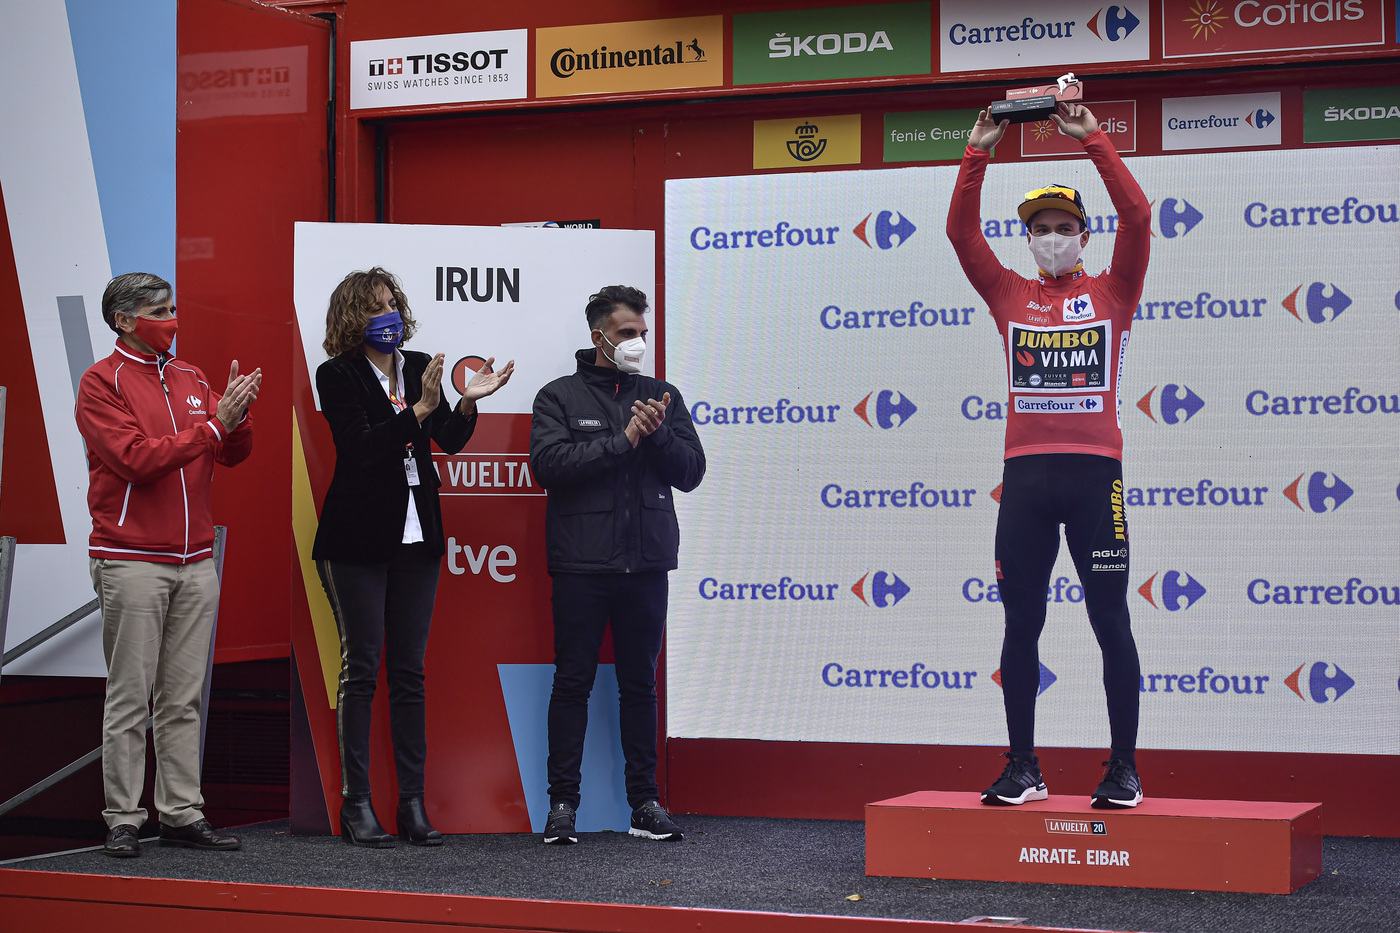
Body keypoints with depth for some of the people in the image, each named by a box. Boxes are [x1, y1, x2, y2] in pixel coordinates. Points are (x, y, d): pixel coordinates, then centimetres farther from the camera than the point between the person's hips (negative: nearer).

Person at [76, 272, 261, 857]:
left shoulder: (192, 380, 16)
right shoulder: (102, 382, -3)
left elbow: (233, 455, 11)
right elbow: (137, 459, -14)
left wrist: (238, 416, -10)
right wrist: (213, 424, -16)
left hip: (196, 561, 6)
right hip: (131, 561, -5)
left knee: (184, 698, 6)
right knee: (129, 698, -4)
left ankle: (183, 815, 9)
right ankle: (123, 820, 0)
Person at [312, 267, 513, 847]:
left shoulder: (419, 367, 10)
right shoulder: (338, 375, -5)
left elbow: (451, 441, 8)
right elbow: (361, 445, -17)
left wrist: (468, 402, -10)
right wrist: (419, 408, -25)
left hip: (416, 537, 5)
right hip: (357, 539, -5)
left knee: (409, 670, 5)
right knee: (361, 668, -3)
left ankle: (412, 801, 8)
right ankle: (356, 803, 2)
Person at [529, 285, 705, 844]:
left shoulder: (662, 397, 13)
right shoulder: (560, 397, 4)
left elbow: (691, 472, 6)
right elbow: (548, 463, -12)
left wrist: (658, 433, -12)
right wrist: (623, 440, -14)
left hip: (646, 565, 3)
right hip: (580, 566, -3)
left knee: (641, 683, 8)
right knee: (572, 683, 0)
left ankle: (644, 803, 13)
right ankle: (563, 803, 7)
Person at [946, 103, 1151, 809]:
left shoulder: (1111, 293, 8)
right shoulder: (1010, 296, 13)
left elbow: (1137, 217, -5)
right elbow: (961, 232, 5)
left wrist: (1093, 140, -7)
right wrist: (977, 154, -2)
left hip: (1094, 472, -2)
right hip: (1025, 475, 3)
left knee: (1111, 623, 0)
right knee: (1020, 625, 5)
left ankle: (1124, 770, 6)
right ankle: (1022, 769, 13)